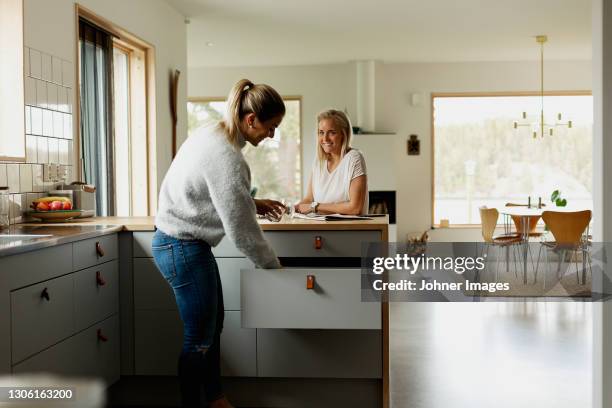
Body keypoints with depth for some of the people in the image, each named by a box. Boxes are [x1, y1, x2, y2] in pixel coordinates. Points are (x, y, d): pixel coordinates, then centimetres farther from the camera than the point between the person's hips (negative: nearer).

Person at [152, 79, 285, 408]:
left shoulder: (213, 135, 5)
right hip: (183, 248, -10)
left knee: (213, 327, 18)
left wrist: (252, 204, 7)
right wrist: (273, 267, -8)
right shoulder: (226, 156, -25)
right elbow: (241, 230, -21)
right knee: (199, 339, 1)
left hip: (183, 242, 10)